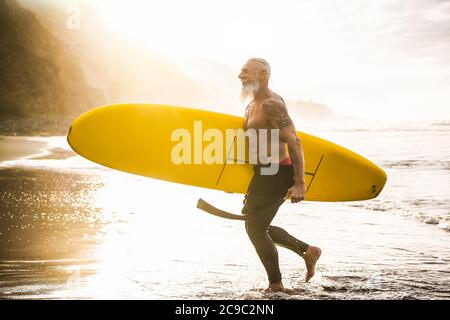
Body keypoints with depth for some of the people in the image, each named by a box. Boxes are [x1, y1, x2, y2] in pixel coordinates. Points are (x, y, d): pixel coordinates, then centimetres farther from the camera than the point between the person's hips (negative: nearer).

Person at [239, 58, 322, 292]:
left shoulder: (271, 104, -18)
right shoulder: (253, 104, 13)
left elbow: (294, 142, -23)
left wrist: (299, 183, -26)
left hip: (277, 174, -10)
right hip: (264, 172, 10)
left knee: (255, 227, -3)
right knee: (257, 225, 17)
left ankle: (275, 285, 9)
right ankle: (307, 251, 26)